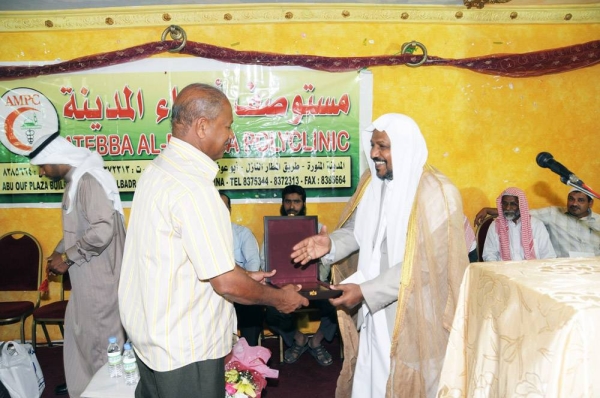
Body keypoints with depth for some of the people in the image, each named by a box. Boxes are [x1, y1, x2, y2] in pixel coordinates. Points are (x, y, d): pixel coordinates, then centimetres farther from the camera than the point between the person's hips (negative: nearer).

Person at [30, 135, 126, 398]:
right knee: (79, 328, 21)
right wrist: (59, 251, 13)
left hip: (98, 275, -10)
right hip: (86, 274, 10)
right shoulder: (74, 181, 11)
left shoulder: (89, 181, -22)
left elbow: (102, 231, -31)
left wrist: (67, 260, -21)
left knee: (101, 333, 2)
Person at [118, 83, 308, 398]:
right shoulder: (192, 187, -26)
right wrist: (277, 298, -7)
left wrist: (243, 276, 16)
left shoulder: (157, 170, 5)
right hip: (185, 349, -9)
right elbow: (225, 283, -23)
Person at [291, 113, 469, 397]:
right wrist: (330, 243, -15)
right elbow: (357, 230, 8)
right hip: (376, 310, 6)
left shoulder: (437, 194, -18)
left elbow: (427, 265, -23)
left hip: (414, 316, -6)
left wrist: (365, 291, -26)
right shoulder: (375, 184, 5)